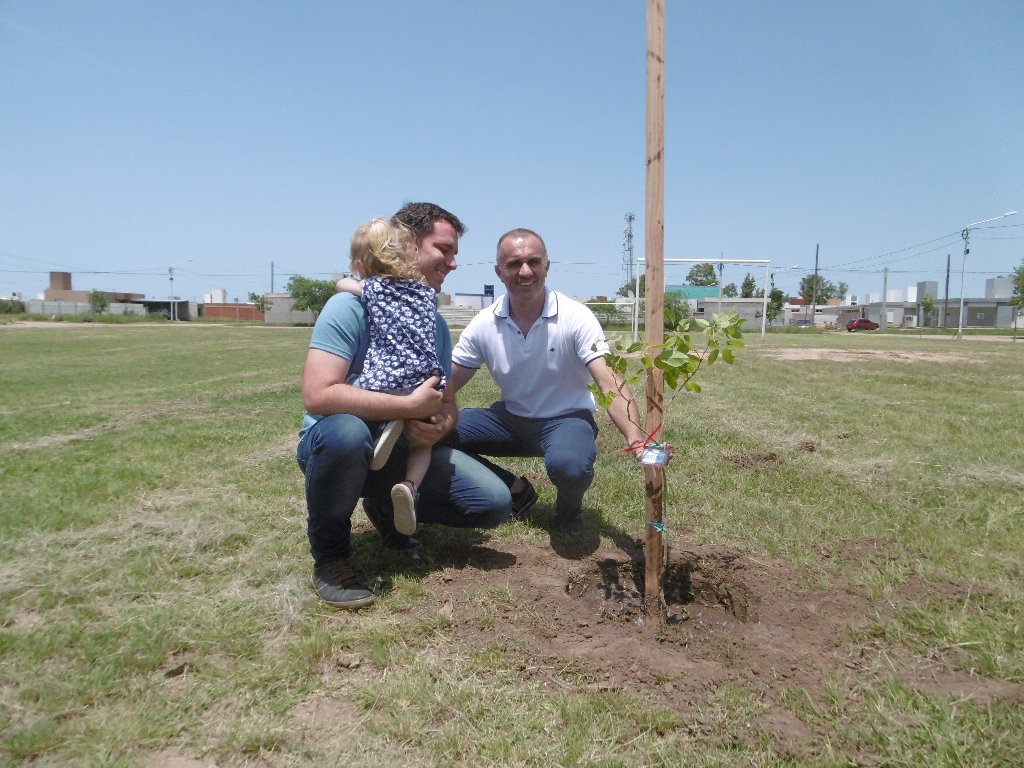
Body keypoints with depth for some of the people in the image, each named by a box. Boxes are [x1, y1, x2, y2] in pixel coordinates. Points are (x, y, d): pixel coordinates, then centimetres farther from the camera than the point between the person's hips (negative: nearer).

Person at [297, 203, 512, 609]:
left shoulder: (436, 324, 6)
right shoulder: (351, 306, -16)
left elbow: (447, 407, 9)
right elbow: (317, 395, -28)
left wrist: (436, 427, -17)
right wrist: (410, 406, -27)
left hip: (403, 453, 6)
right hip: (333, 448, -5)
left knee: (495, 503, -9)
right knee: (345, 431, -42)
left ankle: (388, 510, 17)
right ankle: (329, 557, -13)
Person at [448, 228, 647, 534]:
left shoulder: (576, 317, -18)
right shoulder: (484, 324, -8)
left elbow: (610, 384, -27)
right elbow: (446, 385, -5)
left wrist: (637, 442, -44)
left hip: (567, 419, -4)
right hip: (510, 417, 4)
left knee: (567, 464, -38)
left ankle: (569, 506, 2)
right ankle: (515, 490, 5)